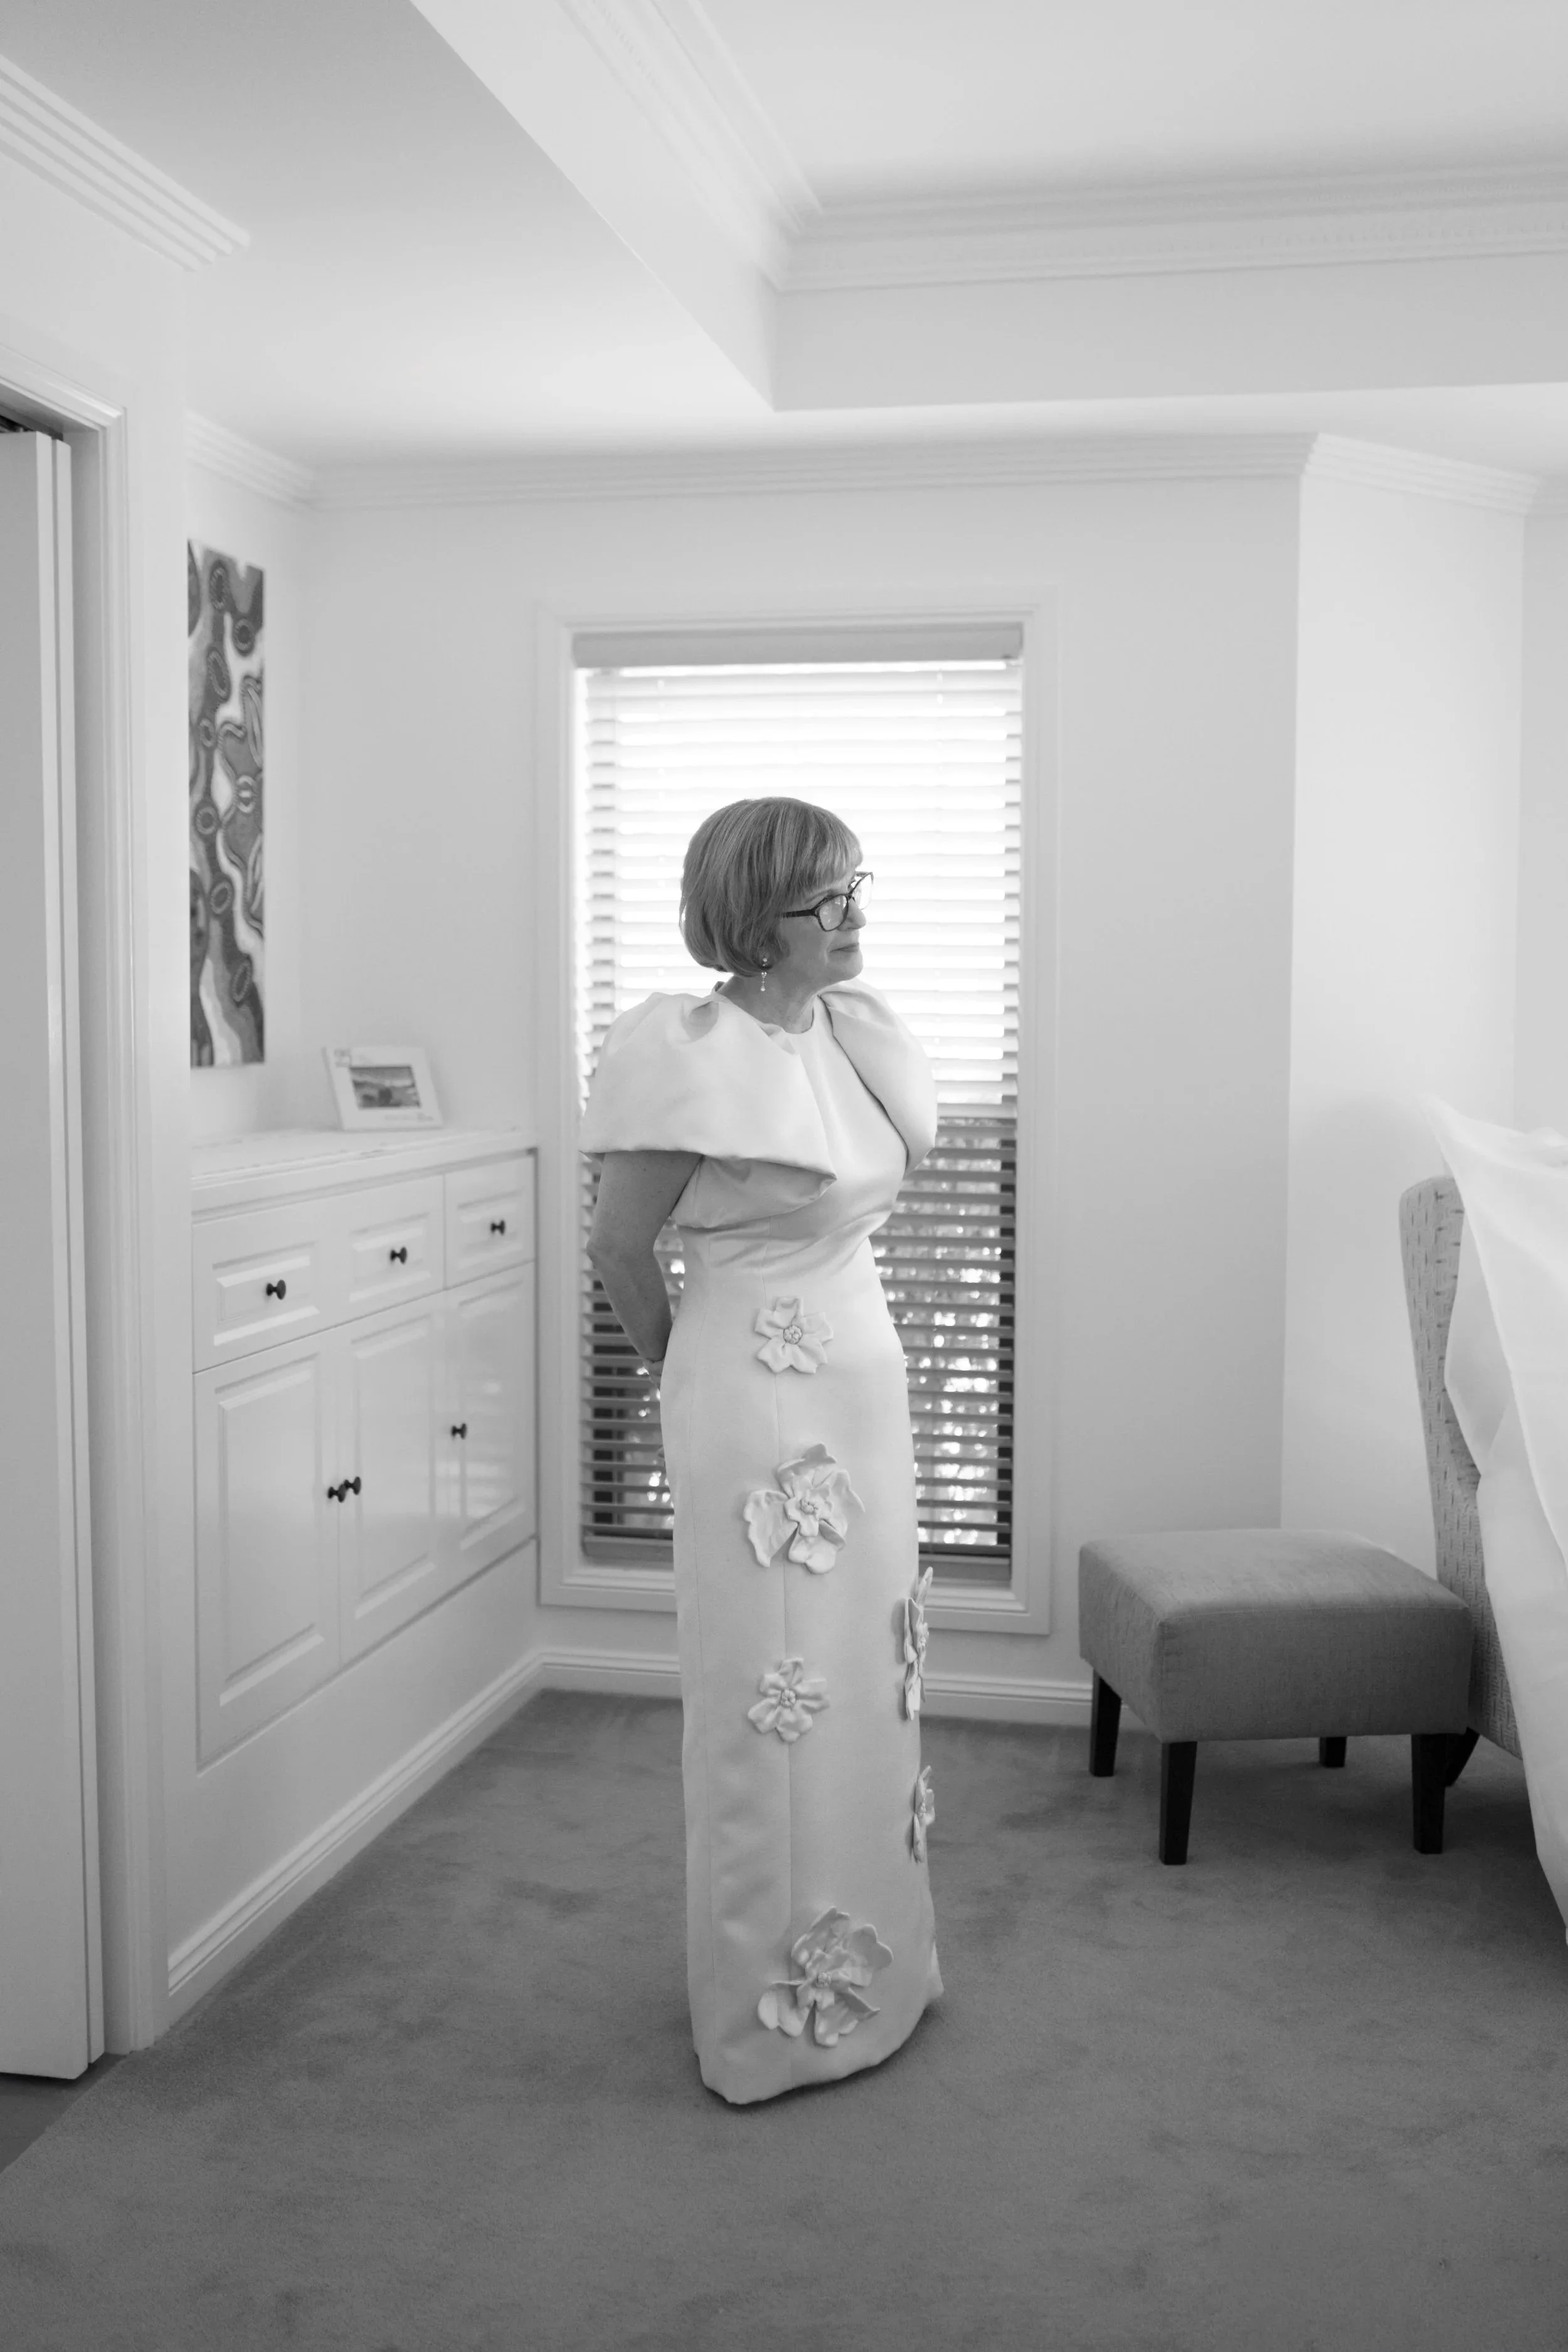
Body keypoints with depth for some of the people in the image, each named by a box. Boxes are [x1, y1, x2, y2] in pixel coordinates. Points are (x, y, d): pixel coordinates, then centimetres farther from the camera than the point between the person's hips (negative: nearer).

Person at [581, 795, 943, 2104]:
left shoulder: (850, 1027, 5)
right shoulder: (702, 1056, -18)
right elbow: (619, 1248, -10)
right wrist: (680, 1368, 5)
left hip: (862, 1383, 8)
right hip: (760, 1402, -8)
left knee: (866, 1681, 17)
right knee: (777, 1704, 1)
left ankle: (865, 1968, 35)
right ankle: (777, 2016, 18)